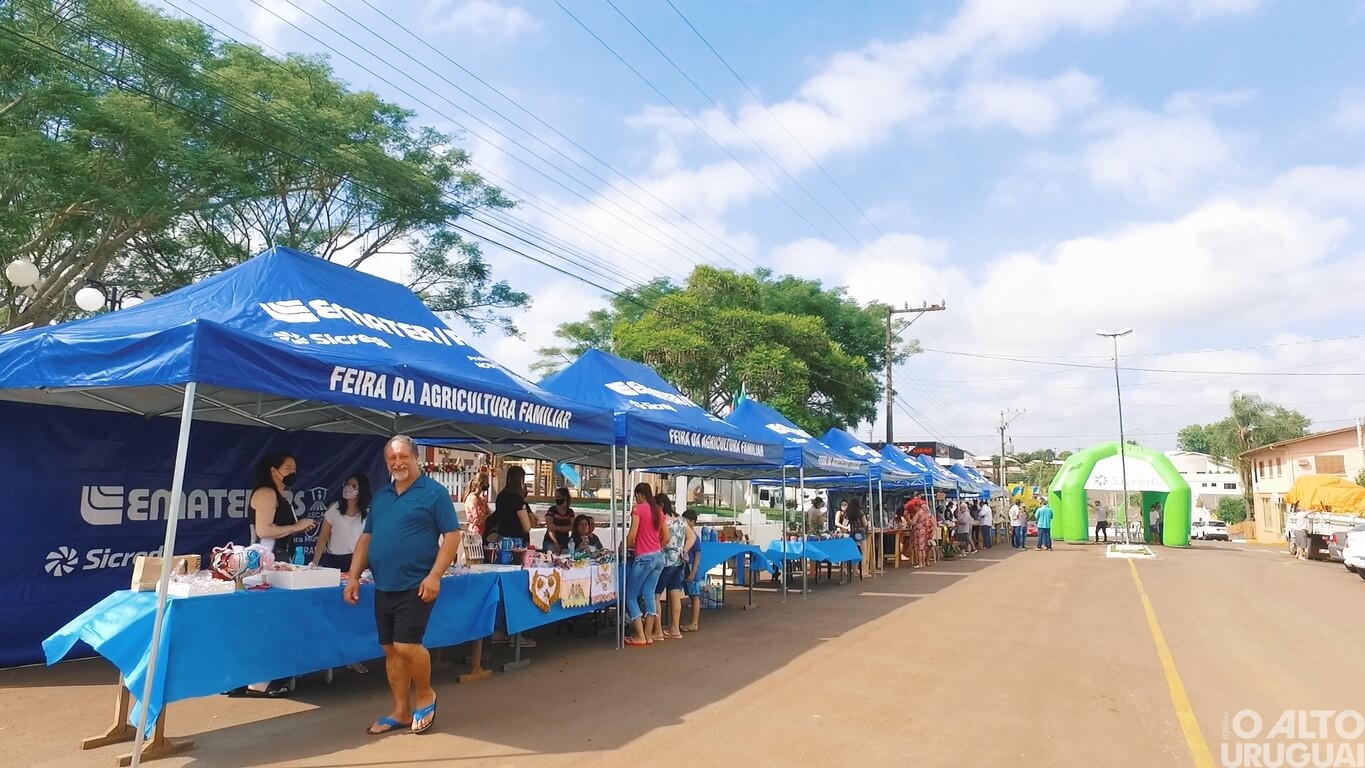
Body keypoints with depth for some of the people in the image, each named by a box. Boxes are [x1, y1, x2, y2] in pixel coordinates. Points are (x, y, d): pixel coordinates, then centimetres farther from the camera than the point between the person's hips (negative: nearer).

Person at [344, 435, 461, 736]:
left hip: (415, 587, -7)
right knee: (391, 649, 11)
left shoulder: (434, 493, -6)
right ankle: (401, 712, 23)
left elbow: (452, 535, -10)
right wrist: (354, 576, 8)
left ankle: (425, 695, 16)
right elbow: (366, 538, 18)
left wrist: (434, 576, -18)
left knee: (407, 646, -11)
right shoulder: (381, 496, 14)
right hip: (383, 587, 7)